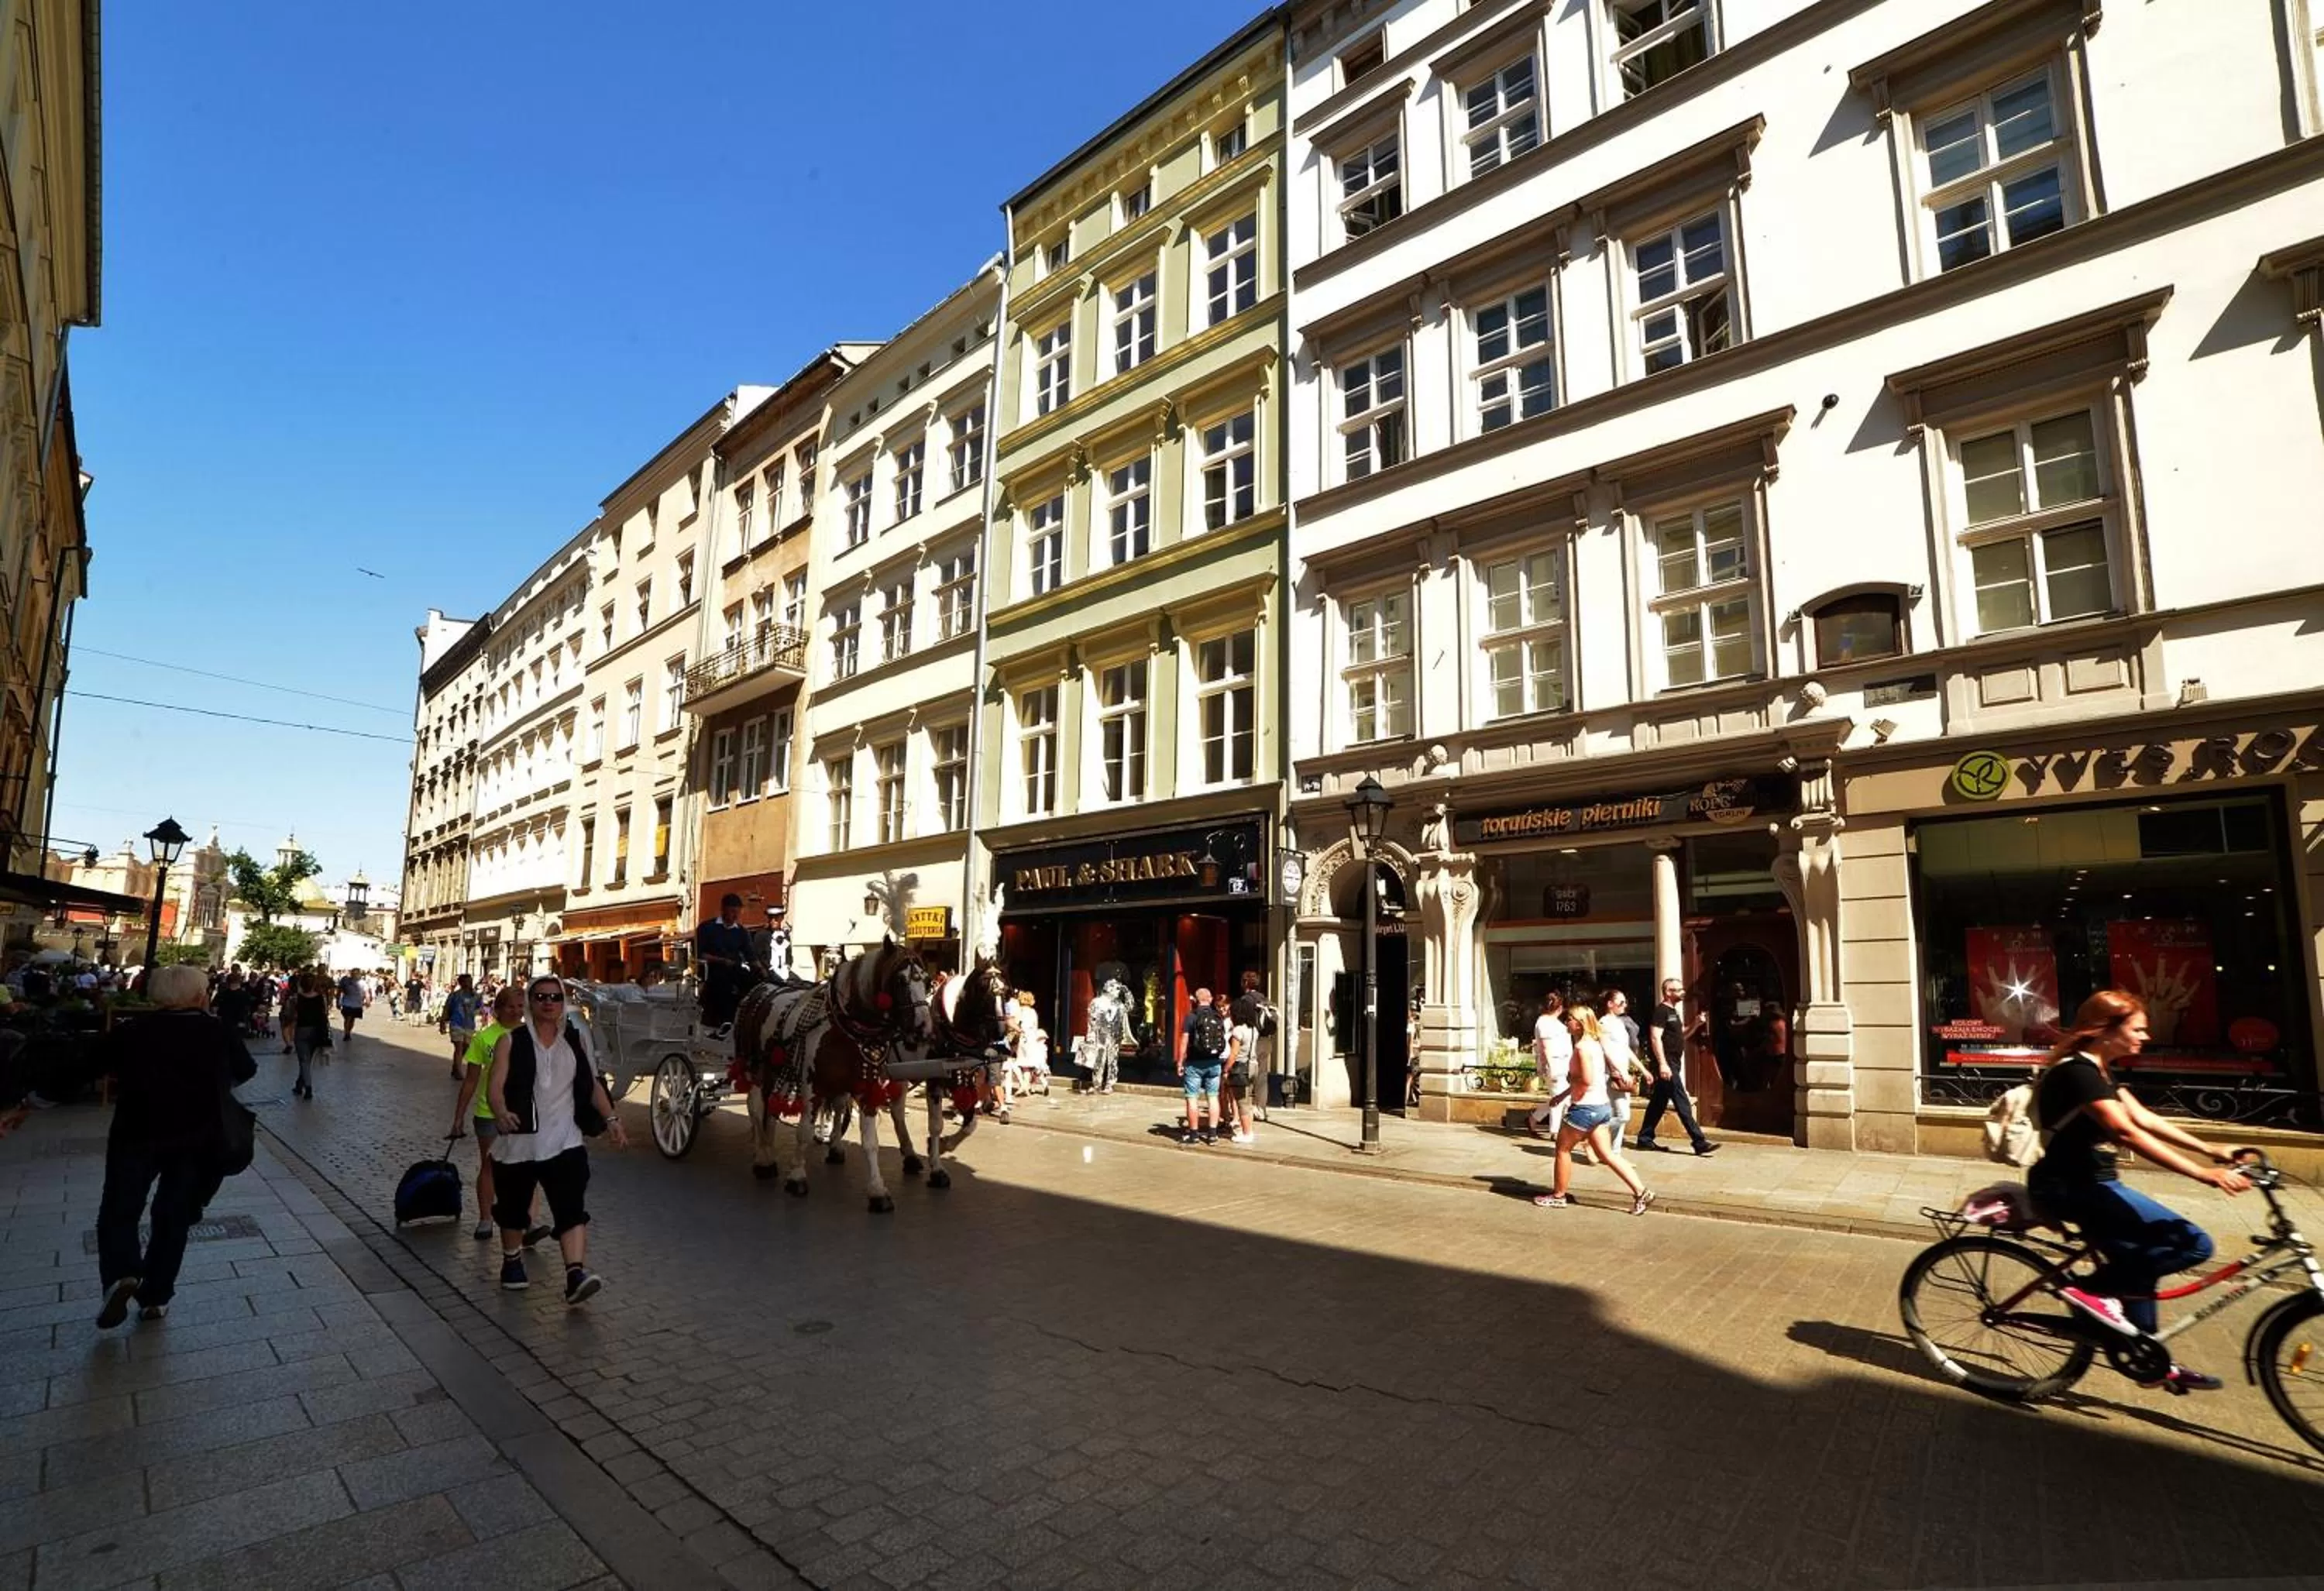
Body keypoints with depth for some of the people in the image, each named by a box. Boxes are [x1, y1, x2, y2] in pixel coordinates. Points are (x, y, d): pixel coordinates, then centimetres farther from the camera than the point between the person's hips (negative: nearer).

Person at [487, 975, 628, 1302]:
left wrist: (611, 1119, 2)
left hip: (564, 1142, 0)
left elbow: (592, 1084, 12)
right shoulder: (511, 1041, -1)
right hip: (517, 1140, 0)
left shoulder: (577, 1040, 6)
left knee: (573, 1208, -14)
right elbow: (496, 1085, -12)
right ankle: (512, 1261, 43)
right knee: (513, 1208, 18)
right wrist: (501, 1112, -32)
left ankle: (576, 1275, -22)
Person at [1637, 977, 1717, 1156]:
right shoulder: (1661, 1011, -12)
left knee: (1659, 1102, 12)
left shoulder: (1673, 1011, 17)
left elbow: (1682, 1035, 24)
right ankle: (1699, 1142, -7)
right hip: (1667, 1064, -10)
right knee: (1683, 1104, -8)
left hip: (1674, 1063, 10)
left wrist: (1695, 1025, 7)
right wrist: (1662, 1064, -25)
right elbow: (1655, 1038, -19)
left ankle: (1645, 1139, 17)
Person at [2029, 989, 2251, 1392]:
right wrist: (2204, 1174, -27)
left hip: (2085, 1184, 11)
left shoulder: (2097, 1070, 13)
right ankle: (2094, 1290, -7)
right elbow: (2128, 1134, -26)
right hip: (2069, 1187, -11)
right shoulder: (2078, 1072, -20)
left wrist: (2212, 1151, 7)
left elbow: (2145, 1119, 13)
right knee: (2193, 1243, -14)